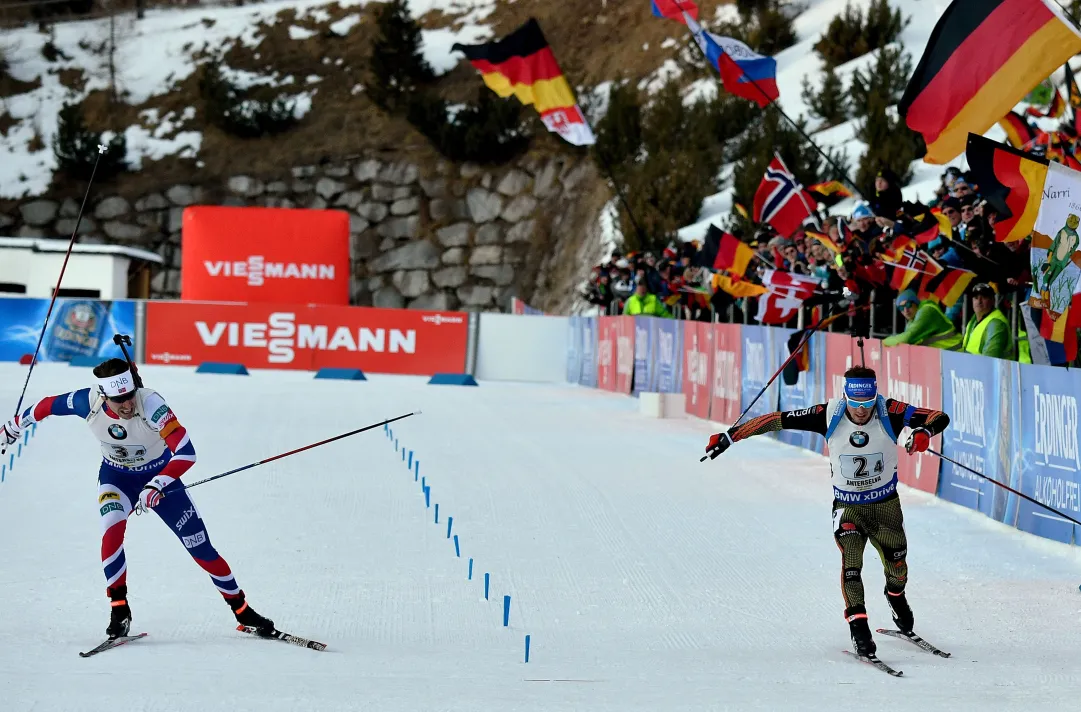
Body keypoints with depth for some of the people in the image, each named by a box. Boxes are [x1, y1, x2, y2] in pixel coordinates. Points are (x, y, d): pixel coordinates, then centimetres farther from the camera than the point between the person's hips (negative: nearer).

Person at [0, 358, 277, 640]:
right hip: (116, 478, 2)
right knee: (112, 530, -28)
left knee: (201, 548, -1)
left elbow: (186, 453, -42)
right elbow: (47, 405, -6)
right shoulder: (88, 401, -26)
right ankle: (119, 609, -16)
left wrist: (156, 487, -52)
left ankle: (241, 609, 16)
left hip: (159, 475, -2)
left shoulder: (151, 405, -35)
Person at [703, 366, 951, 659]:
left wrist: (924, 431, -45)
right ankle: (858, 626, -28)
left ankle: (896, 595, 51)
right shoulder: (829, 415, -19)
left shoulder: (889, 412, -19)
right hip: (847, 506, -1)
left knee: (896, 564, 16)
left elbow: (940, 417, -21)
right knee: (851, 558, -26)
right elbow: (778, 420, -16)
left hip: (886, 505, 2)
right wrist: (730, 436, -17)